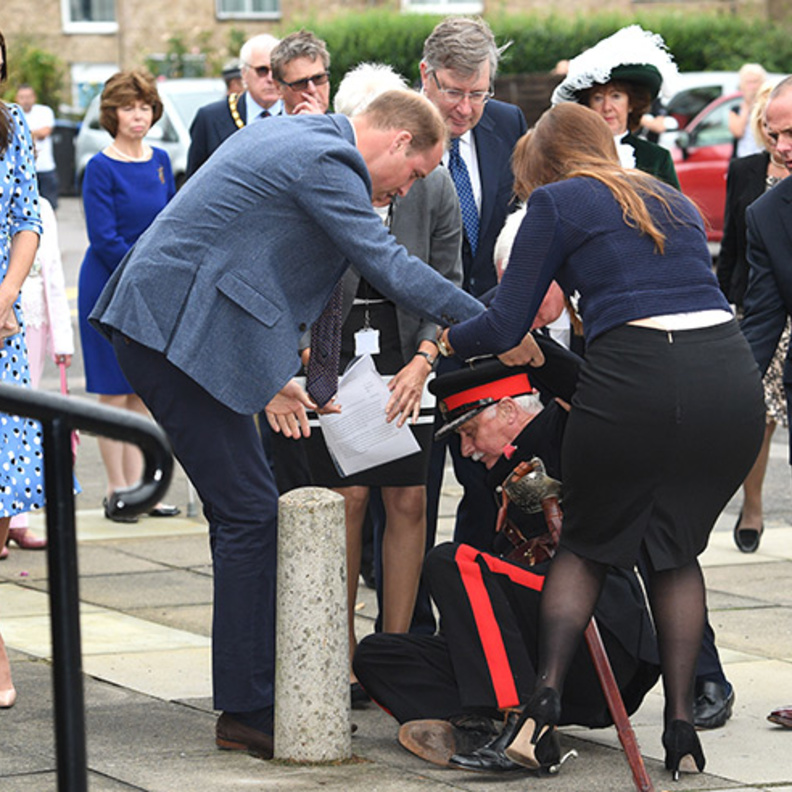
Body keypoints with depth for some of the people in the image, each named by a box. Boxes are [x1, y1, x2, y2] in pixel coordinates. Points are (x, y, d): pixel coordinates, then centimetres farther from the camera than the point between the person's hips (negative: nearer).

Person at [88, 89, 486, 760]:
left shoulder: (296, 137, 19)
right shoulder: (327, 162, -14)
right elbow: (388, 265, -15)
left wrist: (271, 375, 20)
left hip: (164, 321, 11)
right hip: (178, 332, -11)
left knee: (245, 512, 12)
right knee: (250, 514, -8)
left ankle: (253, 698, 17)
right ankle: (248, 712, -3)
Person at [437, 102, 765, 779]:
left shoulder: (556, 201, 11)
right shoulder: (676, 202, 27)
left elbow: (505, 327, 8)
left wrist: (446, 340, 29)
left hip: (635, 381, -4)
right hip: (732, 379, 4)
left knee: (590, 543, 18)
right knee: (677, 550, 22)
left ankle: (548, 693, 1)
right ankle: (681, 722, 11)